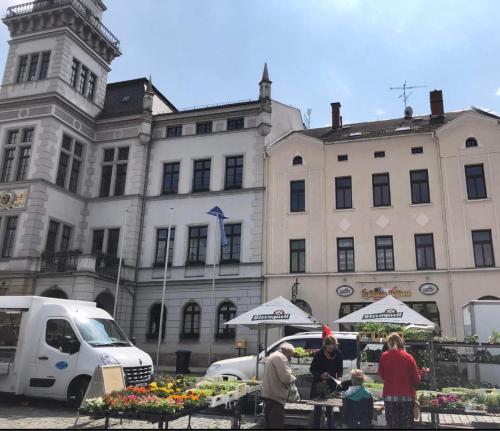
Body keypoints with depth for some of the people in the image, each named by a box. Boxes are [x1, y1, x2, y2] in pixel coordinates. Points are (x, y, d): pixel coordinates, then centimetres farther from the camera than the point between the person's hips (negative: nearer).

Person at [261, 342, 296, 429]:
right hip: (275, 396, -10)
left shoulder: (272, 356, 20)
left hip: (268, 394, 10)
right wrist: (294, 378, -2)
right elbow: (286, 377, -22)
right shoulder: (280, 357, -14)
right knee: (277, 425, -7)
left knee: (270, 424, 17)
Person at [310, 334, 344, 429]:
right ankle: (316, 426, 17)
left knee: (330, 408, 9)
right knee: (317, 408, 6)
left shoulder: (338, 354, -6)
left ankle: (331, 427, 19)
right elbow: (312, 369, -8)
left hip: (331, 384, 2)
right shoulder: (319, 354, -13)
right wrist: (320, 375, -23)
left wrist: (339, 377, -12)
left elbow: (340, 369, 6)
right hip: (318, 383, -2)